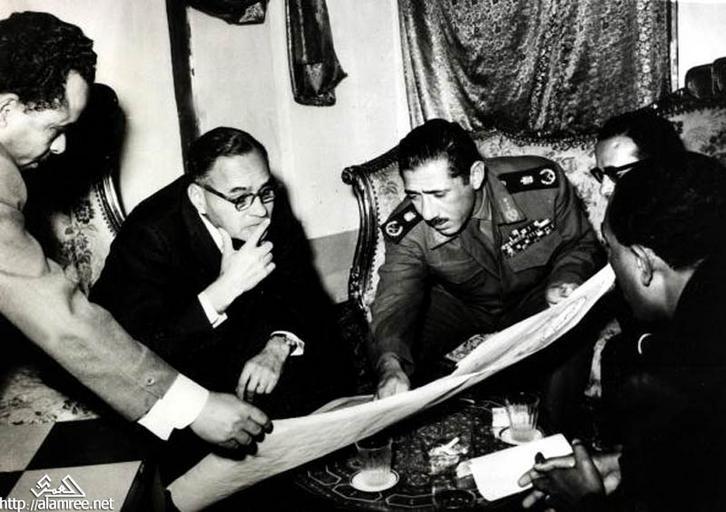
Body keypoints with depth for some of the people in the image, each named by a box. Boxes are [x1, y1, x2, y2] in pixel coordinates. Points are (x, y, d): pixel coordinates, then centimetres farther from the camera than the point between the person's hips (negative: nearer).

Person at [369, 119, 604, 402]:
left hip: (535, 297, 0)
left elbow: (580, 245, -8)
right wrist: (390, 364, -51)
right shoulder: (406, 231, -24)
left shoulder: (542, 185, -26)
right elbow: (395, 299, -31)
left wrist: (565, 281, -29)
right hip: (458, 303, 1)